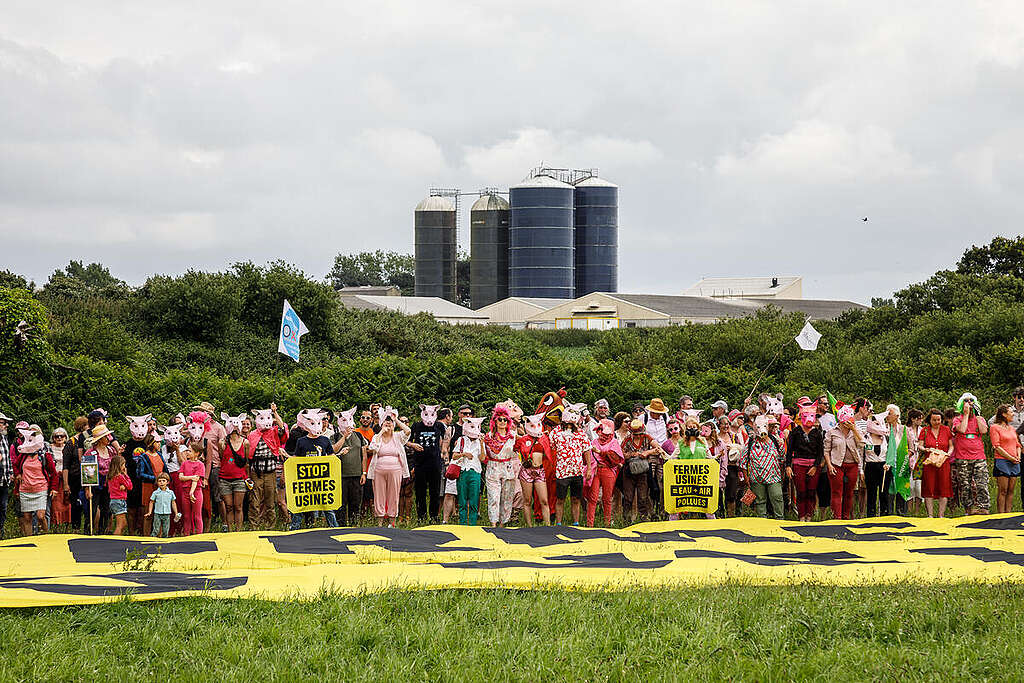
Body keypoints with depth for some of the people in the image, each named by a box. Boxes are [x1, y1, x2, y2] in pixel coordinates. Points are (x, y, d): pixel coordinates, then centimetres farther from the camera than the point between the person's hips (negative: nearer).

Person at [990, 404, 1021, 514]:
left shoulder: (1012, 428, 19)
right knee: (1002, 491, -8)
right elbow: (997, 447, -9)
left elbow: (1017, 445, 22)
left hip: (1014, 463, 7)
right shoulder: (995, 428, -2)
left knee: (1010, 491, 5)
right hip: (1002, 461, -6)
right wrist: (1010, 458, -13)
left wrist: (1018, 456, 3)